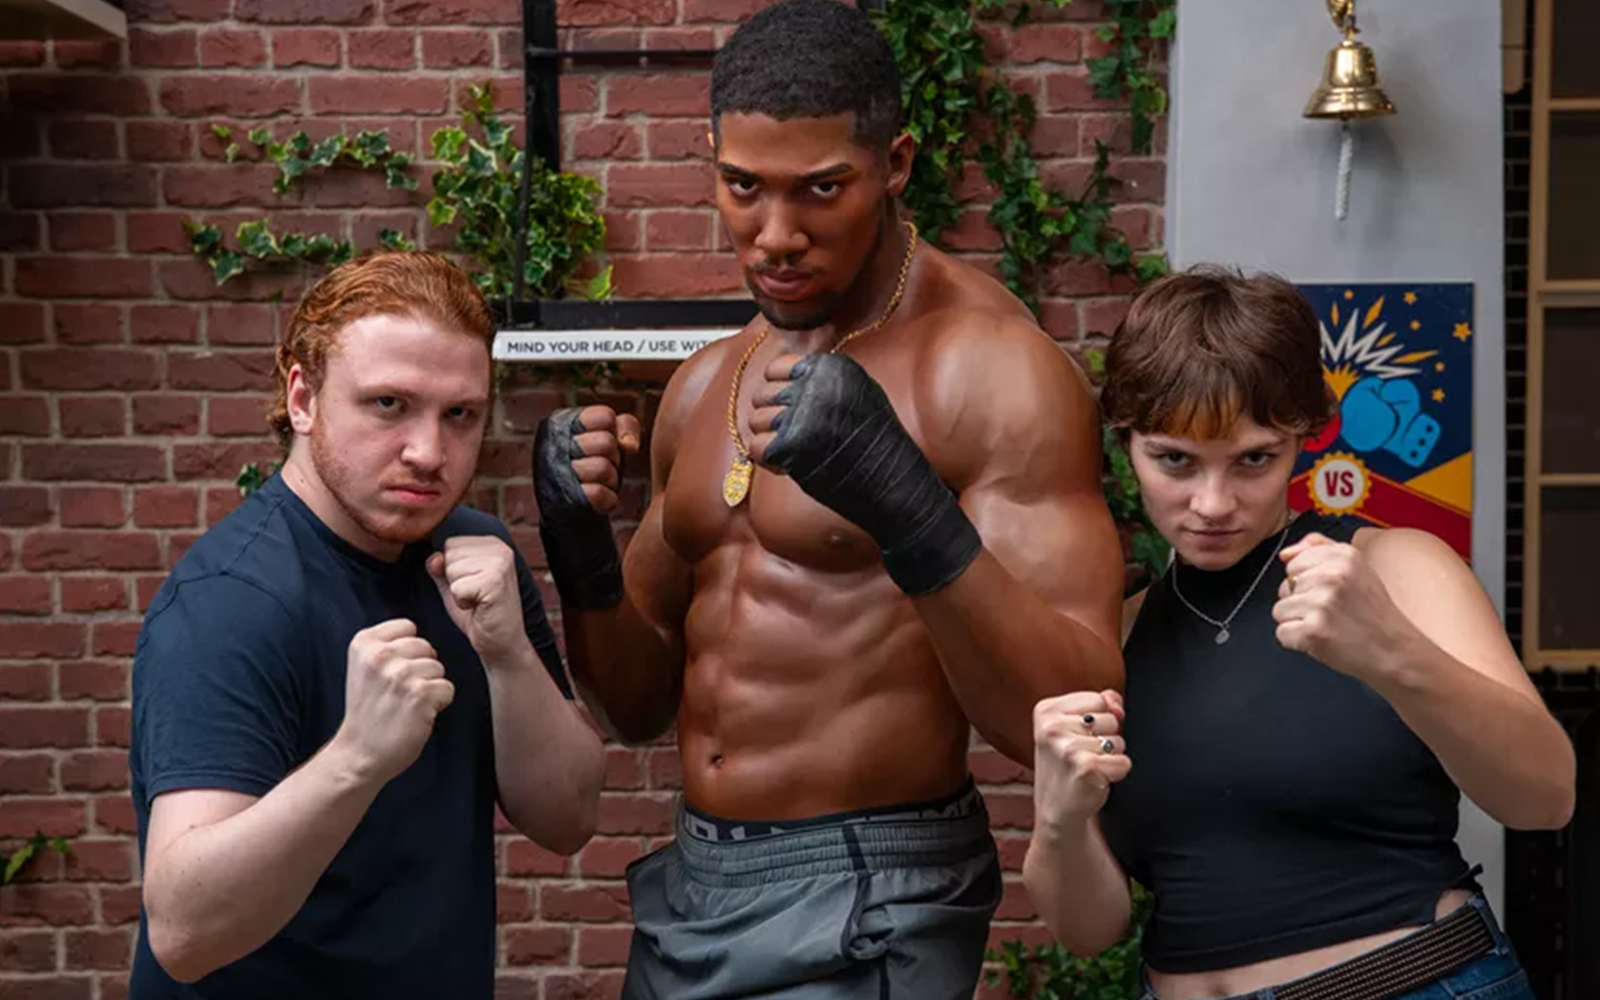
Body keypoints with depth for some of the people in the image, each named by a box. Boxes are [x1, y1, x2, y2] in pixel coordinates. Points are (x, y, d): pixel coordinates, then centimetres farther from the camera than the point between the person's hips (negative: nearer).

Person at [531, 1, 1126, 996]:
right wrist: (582, 554, -7)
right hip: (690, 885, 7)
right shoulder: (707, 384, 7)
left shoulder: (996, 368, -14)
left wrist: (905, 502, -32)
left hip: (861, 909, -7)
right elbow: (640, 705, 12)